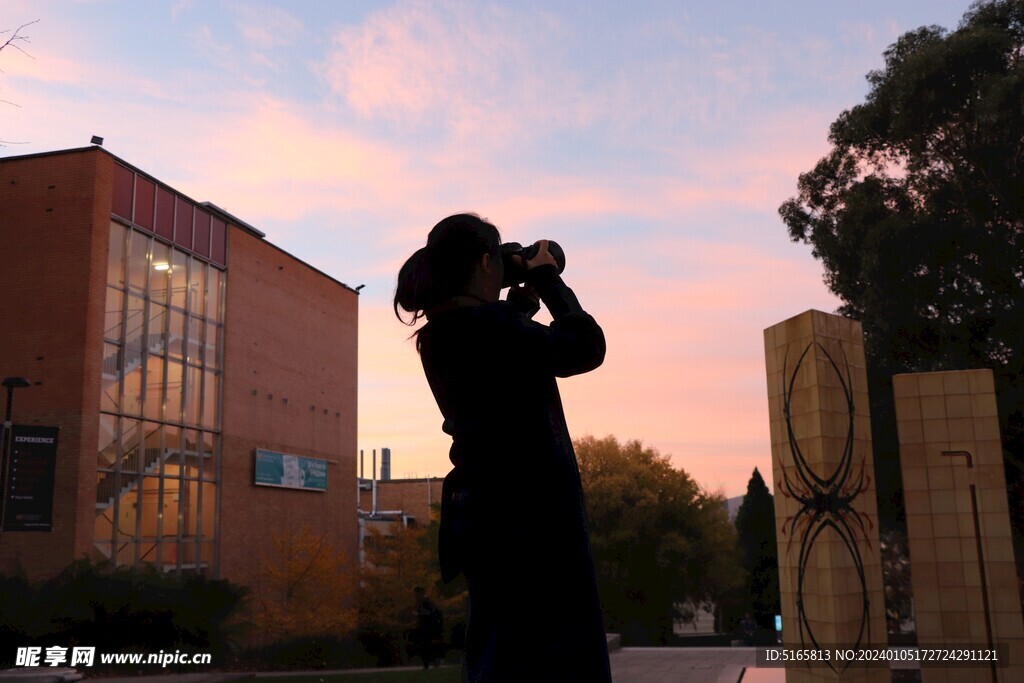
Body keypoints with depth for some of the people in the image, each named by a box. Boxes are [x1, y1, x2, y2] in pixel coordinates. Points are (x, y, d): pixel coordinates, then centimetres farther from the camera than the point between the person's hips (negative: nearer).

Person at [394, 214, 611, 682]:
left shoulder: (443, 336, 10)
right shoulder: (484, 326, -17)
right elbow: (587, 346, -10)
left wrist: (525, 294, 17)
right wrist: (548, 278, 0)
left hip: (490, 511, 9)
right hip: (529, 512, -9)